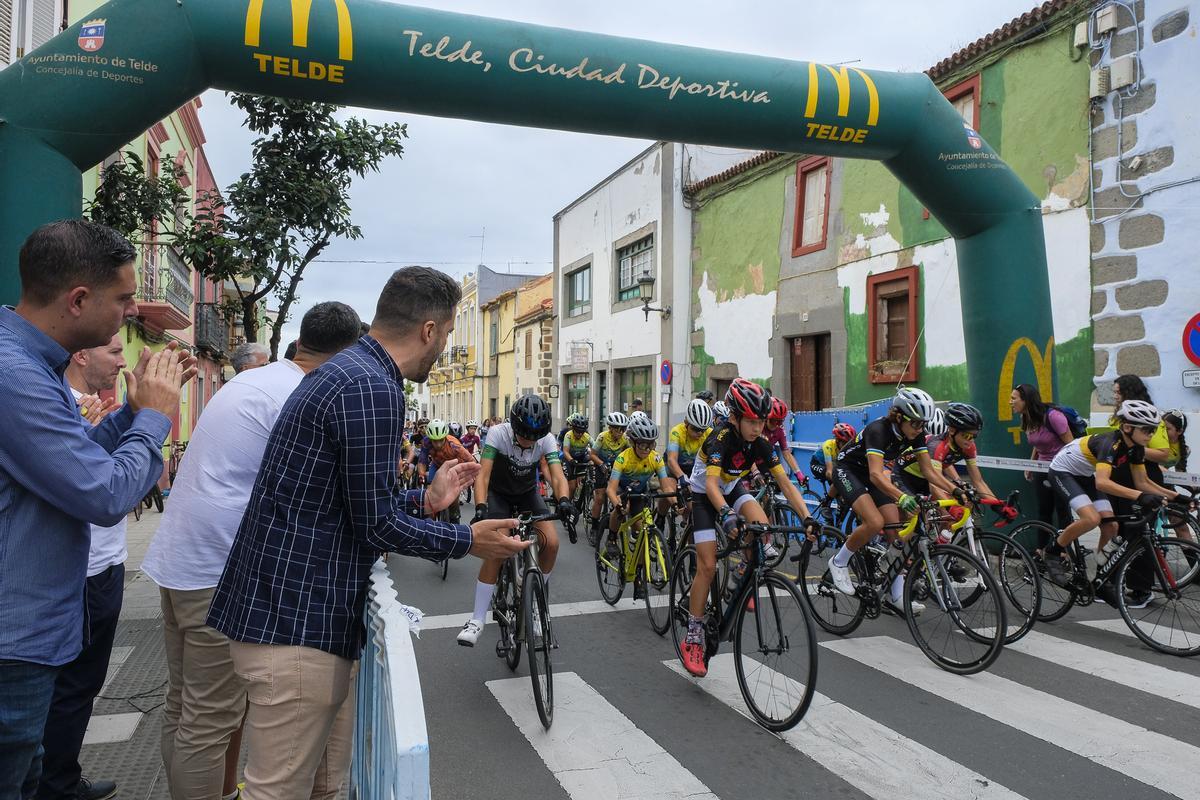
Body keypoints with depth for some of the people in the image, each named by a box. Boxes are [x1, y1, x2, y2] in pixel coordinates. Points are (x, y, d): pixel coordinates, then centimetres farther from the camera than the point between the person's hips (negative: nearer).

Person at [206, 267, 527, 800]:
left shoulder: (344, 371, 14)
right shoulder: (372, 387, -19)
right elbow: (376, 525, -17)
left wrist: (425, 499, 18)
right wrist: (469, 541, -4)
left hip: (297, 612, 10)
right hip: (296, 623, -10)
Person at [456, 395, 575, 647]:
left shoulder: (547, 439, -22)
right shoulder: (498, 433, -28)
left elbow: (557, 476, -30)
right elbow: (483, 474, -33)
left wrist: (564, 500, -51)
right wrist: (480, 508, -49)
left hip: (528, 494, 2)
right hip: (498, 494, -2)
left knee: (551, 542, -19)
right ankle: (477, 620, -12)